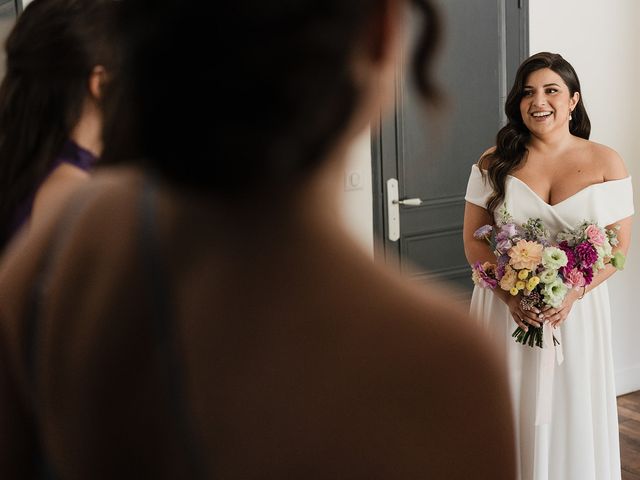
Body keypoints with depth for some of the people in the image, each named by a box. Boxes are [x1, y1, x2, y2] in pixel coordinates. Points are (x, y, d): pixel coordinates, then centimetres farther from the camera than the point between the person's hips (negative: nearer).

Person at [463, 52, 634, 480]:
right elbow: (474, 239, 0)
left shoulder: (606, 163, -1)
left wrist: (571, 294, -17)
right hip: (506, 307, 1)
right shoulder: (495, 163, 1)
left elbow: (618, 245, -2)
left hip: (577, 310, 0)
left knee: (571, 413, 9)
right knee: (509, 412, 8)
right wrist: (510, 294, -15)